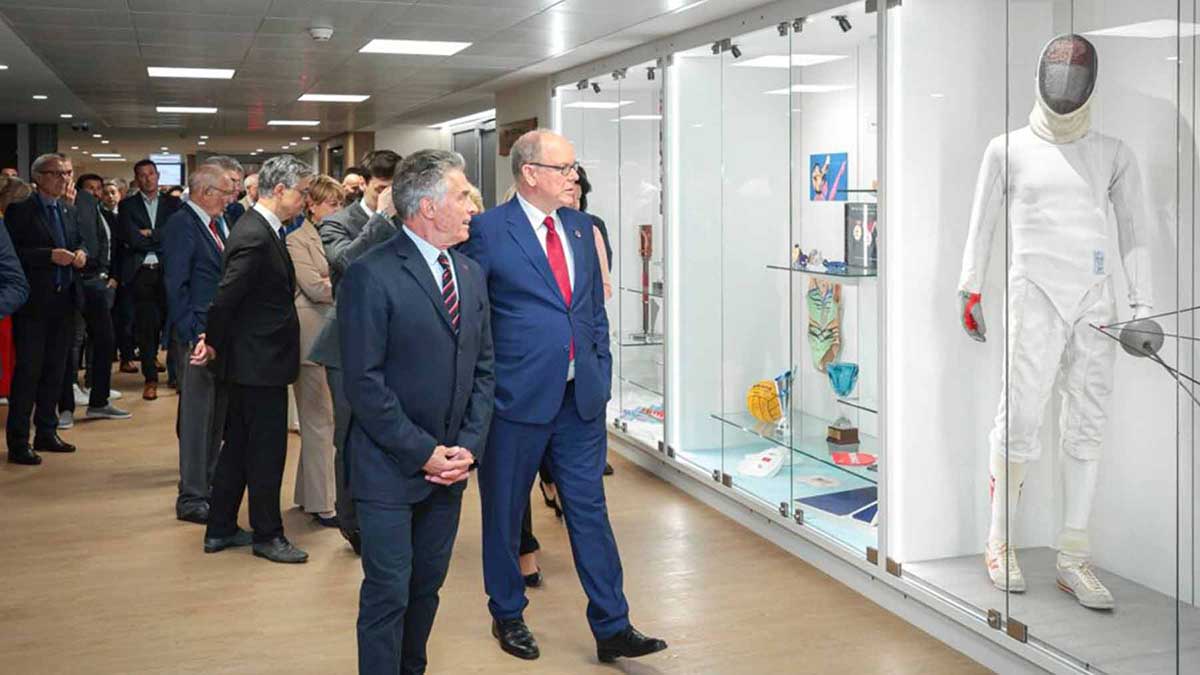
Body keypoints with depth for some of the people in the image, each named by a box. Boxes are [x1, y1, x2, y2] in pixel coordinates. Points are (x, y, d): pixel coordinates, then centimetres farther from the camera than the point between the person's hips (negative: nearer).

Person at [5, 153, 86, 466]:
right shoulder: (20, 210, -7)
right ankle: (18, 442, 1)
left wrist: (80, 254, 1)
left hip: (63, 301, 7)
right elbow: (13, 253, -15)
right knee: (28, 370, -4)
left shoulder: (67, 212, 15)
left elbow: (77, 244, 23)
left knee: (55, 370, 13)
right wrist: (50, 256, -22)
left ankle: (46, 433, 24)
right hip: (34, 303, -7)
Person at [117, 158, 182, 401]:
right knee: (145, 327, 0)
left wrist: (150, 234, -8)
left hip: (169, 270, 1)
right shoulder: (127, 206, 7)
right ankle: (150, 379, 6)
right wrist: (162, 241, -3)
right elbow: (131, 239, -6)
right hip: (142, 272, -1)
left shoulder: (173, 203, 10)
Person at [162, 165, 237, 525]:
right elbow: (176, 286, -16)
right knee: (196, 417, -3)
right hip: (198, 335, -8)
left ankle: (208, 482, 28)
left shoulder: (218, 223, 13)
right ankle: (192, 498, 5)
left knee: (217, 414, 15)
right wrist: (193, 336, -18)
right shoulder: (181, 225, -12)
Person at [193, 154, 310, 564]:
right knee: (267, 449, 1)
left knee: (238, 444, 16)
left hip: (251, 360, 10)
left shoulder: (263, 230, 11)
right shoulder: (255, 236, -21)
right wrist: (214, 343, -9)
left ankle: (220, 530, 26)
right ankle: (267, 534, 14)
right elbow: (226, 296, -23)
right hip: (260, 361, -10)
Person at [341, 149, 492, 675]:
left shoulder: (471, 274, 9)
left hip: (450, 464, 6)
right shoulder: (371, 276, -14)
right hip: (390, 467, -6)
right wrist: (423, 452, -15)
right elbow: (364, 383, -16)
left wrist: (469, 445, -1)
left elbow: (483, 369, 11)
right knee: (388, 593, 0)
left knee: (427, 586, 15)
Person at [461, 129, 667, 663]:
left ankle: (611, 628, 16)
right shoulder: (488, 231, -10)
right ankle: (507, 616, 31)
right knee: (504, 513, 11)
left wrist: (601, 373, 11)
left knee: (590, 509, 8)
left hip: (580, 398, 5)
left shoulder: (580, 227, 10)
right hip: (516, 399, -5)